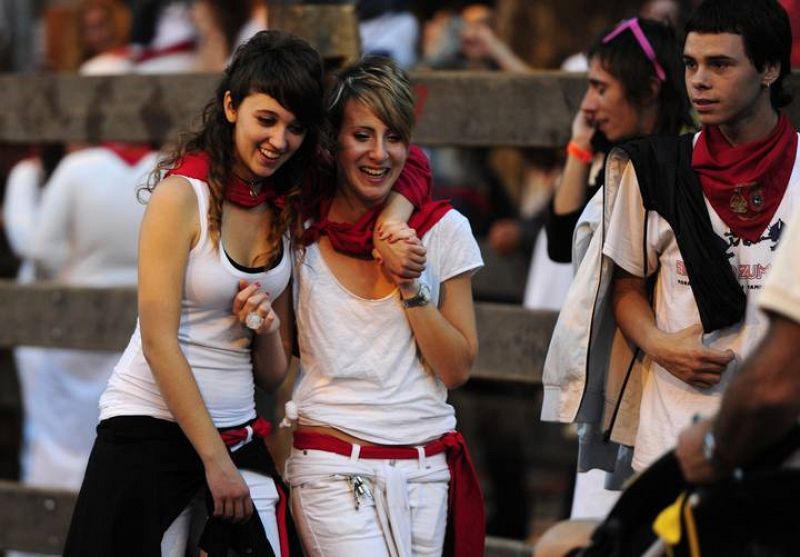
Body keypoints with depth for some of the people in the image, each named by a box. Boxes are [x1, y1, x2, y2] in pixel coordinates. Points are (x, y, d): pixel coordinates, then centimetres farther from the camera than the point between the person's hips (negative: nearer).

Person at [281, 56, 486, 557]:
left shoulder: (443, 229, 5)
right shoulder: (301, 230, 2)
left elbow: (458, 370, 3)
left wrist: (411, 286, -8)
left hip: (427, 471, 2)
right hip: (333, 471, -2)